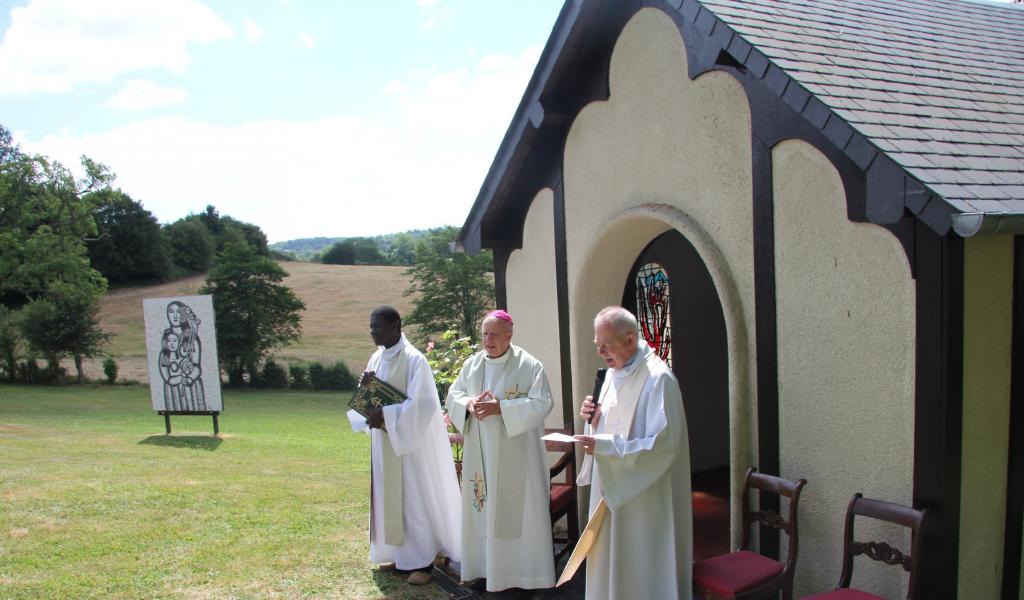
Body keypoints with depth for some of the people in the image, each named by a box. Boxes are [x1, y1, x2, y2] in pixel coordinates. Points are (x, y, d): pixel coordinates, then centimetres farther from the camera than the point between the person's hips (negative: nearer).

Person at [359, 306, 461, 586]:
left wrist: (385, 415, -26)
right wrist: (364, 387, -11)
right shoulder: (376, 358, 7)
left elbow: (422, 404, -22)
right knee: (391, 497, 13)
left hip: (411, 440, -8)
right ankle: (402, 554, 25)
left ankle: (423, 560, 11)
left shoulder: (414, 359, -17)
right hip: (385, 440, 8)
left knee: (414, 498, 0)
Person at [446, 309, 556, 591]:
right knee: (482, 508, 10)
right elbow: (453, 396, 10)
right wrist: (468, 404, -14)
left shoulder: (529, 365, -9)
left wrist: (501, 408, -23)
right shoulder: (472, 364, 7)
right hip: (480, 454, 5)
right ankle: (485, 565, 24)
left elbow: (541, 403, -15)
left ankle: (523, 569, 13)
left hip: (516, 455, -5)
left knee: (520, 509, 1)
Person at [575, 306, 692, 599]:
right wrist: (594, 417, -3)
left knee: (641, 574, 3)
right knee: (610, 564, 16)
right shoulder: (614, 373, 9)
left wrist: (605, 446, -27)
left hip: (642, 496, -8)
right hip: (611, 489, 8)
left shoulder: (658, 378, -18)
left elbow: (663, 444, -23)